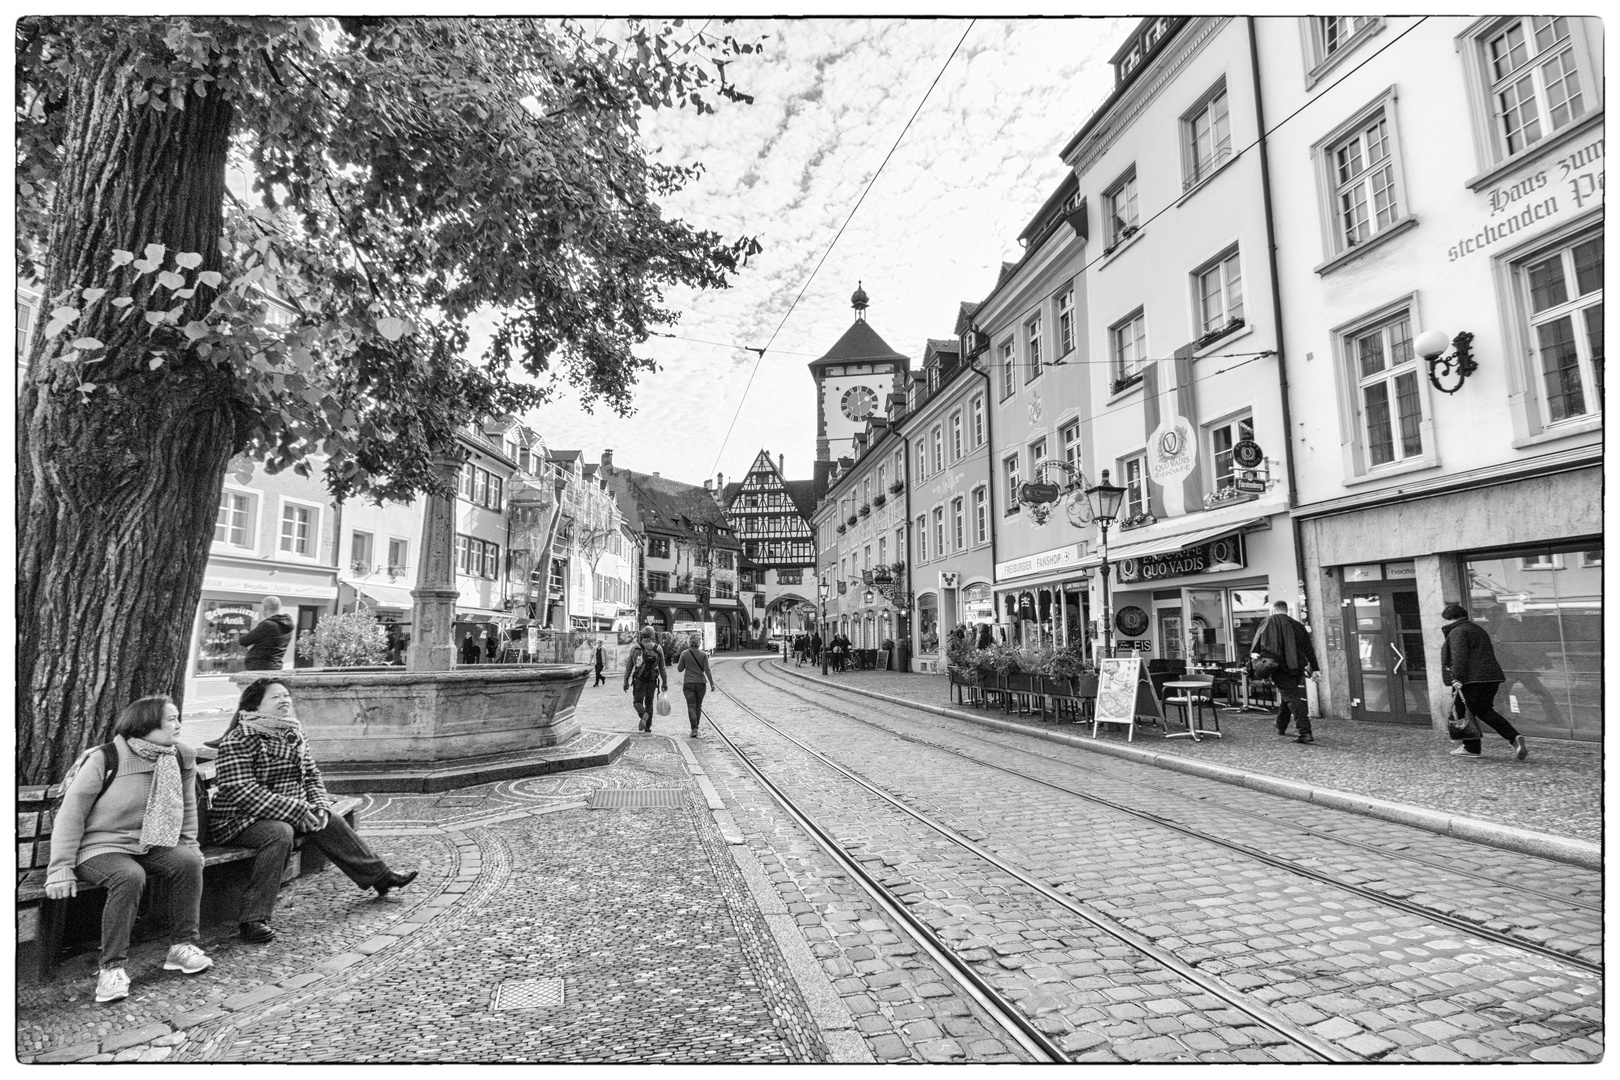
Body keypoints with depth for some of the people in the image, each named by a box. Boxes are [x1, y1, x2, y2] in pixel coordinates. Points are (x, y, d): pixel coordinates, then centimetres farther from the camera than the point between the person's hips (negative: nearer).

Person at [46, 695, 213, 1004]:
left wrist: (189, 846, 3)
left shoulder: (181, 759, 1)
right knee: (130, 876, -34)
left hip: (146, 846, 5)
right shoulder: (104, 759, -14)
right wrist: (61, 868, -15)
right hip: (98, 848, -5)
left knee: (189, 862, -22)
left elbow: (187, 810, 11)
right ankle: (111, 967, -21)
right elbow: (70, 813, -11)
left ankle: (182, 946, -8)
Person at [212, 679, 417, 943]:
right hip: (240, 820, -8)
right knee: (279, 832, -34)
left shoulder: (293, 734, 8)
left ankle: (381, 876, 13)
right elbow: (243, 792, -25)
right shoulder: (238, 741, -17)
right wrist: (297, 810, -27)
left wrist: (320, 806, -8)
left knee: (329, 823, 1)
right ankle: (254, 920, -31)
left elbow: (311, 776, 12)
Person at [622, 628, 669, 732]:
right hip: (652, 681, 1)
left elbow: (629, 666, 3)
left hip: (639, 680, -1)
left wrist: (626, 681, 9)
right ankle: (648, 727, 13)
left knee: (637, 701, 9)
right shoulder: (658, 649, 0)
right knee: (649, 703, 14)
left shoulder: (635, 648, -1)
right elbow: (662, 668, 2)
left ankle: (643, 715, -22)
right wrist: (665, 682, 8)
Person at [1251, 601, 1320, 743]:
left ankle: (1305, 732, -19)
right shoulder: (1297, 625, 16)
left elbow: (1258, 638, -4)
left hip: (1279, 666, -5)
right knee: (1287, 696, 22)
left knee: (1291, 697, -8)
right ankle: (1281, 727, 33)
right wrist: (1314, 669, 16)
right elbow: (1309, 648, 14)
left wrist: (1254, 652, -7)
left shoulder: (1269, 621, 7)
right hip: (1297, 667, 5)